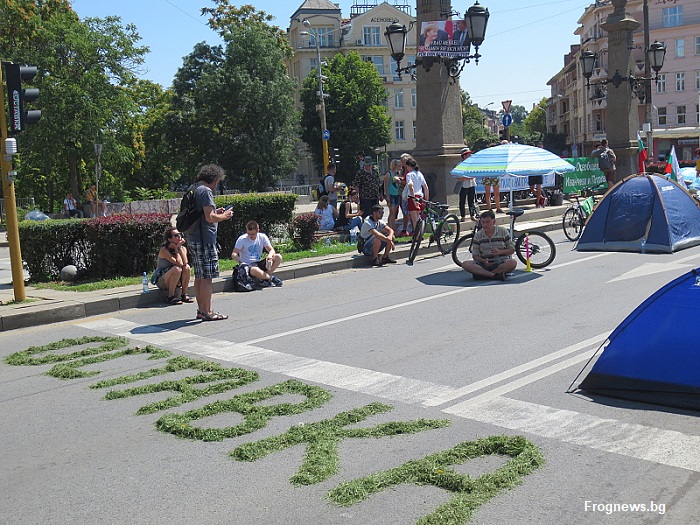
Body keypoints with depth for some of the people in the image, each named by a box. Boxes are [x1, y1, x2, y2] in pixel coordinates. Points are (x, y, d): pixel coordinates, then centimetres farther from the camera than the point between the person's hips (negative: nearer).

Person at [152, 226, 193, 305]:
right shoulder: (164, 250, -20)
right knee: (177, 269, -32)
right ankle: (171, 297, -20)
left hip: (176, 280, 5)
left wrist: (179, 247, -18)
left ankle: (184, 295, -10)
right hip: (161, 281, -5)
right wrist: (176, 248, -19)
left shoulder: (183, 248, -1)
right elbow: (179, 263, -29)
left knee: (187, 267, -21)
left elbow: (185, 262, -21)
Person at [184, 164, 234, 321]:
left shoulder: (193, 190, 16)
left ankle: (201, 309, 21)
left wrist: (215, 212, 20)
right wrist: (225, 216, -4)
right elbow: (210, 218, -20)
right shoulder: (205, 191, -13)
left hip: (192, 238, 10)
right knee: (206, 277, -5)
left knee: (199, 276, 14)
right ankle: (207, 312, -1)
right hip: (204, 239, -10)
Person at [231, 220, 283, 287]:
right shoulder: (242, 239, -7)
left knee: (278, 257, -16)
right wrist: (240, 261, -30)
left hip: (259, 264, 4)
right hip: (248, 266, -4)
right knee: (255, 270, -42)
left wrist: (270, 255, -24)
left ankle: (263, 278, -14)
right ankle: (271, 278, -9)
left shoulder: (262, 237, 2)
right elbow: (233, 254, -9)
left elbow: (271, 250, 1)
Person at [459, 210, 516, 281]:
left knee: (512, 262, -36)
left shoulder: (503, 231, 4)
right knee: (465, 264, -26)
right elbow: (475, 255, 5)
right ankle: (495, 274, -35)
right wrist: (484, 261, -17)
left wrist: (500, 252, -14)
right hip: (485, 263, 1)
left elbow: (512, 250, 5)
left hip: (501, 263, -1)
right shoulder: (478, 235, 6)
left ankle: (481, 273, -30)